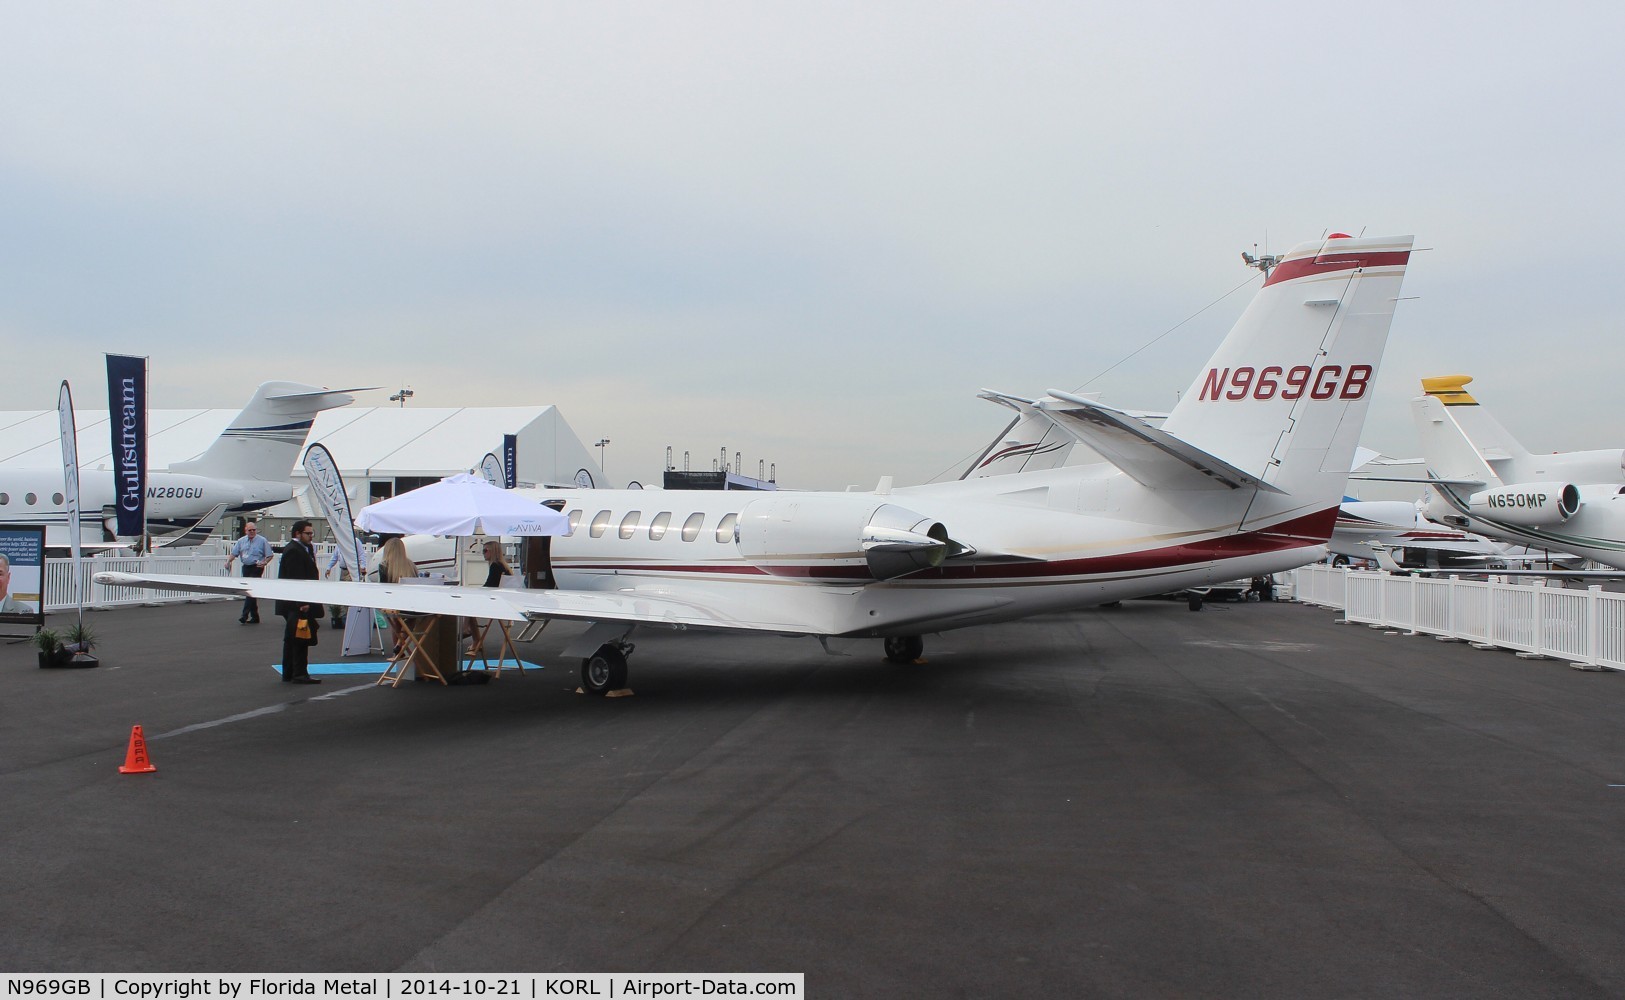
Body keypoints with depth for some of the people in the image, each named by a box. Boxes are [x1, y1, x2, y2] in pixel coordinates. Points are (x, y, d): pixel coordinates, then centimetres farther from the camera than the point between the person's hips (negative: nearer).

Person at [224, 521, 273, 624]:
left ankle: (245, 615, -16)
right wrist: (228, 561, -7)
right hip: (246, 568, 6)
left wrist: (264, 562, -18)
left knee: (251, 591, -14)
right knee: (247, 592, 8)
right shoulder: (241, 541, 10)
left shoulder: (262, 541, -3)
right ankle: (254, 617, 16)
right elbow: (234, 554, 10)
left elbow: (269, 555, -1)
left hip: (256, 568, -6)